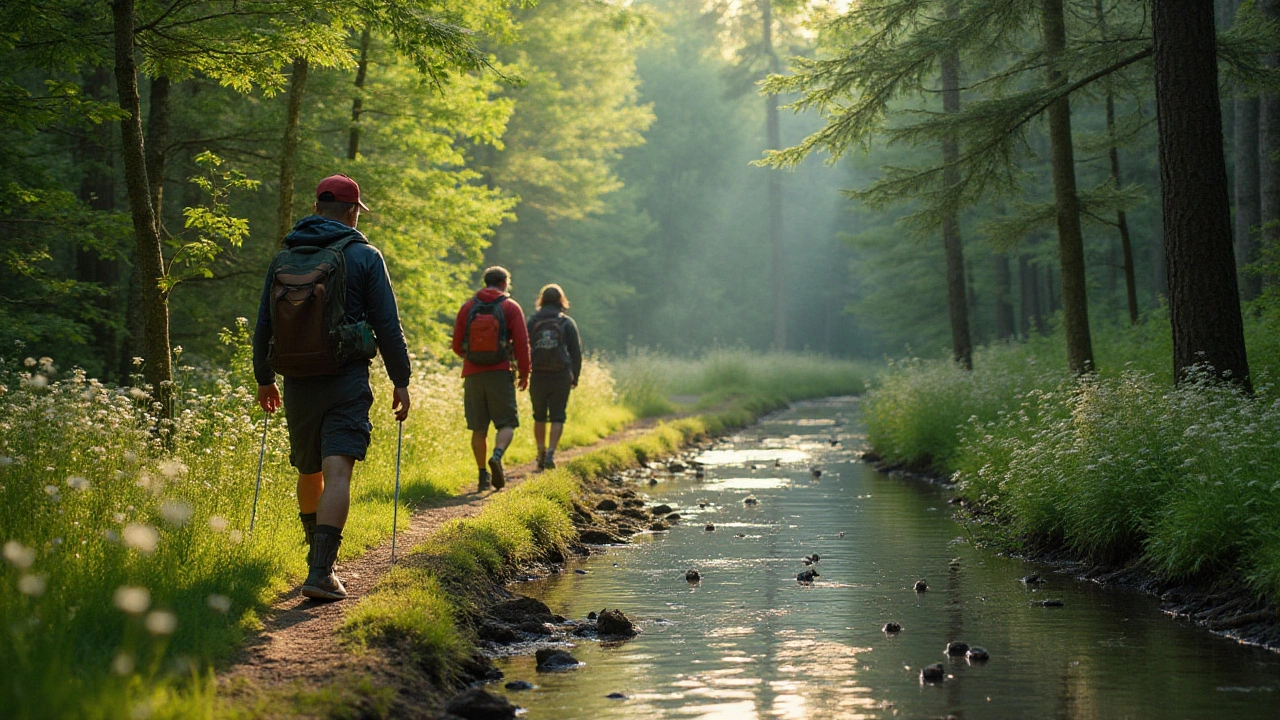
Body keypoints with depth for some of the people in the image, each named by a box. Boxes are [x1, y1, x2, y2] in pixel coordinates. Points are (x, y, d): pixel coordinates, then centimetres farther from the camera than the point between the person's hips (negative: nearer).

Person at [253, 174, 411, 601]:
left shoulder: (284, 260, 9)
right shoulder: (364, 257, -1)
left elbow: (263, 326, 13)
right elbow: (387, 326, -5)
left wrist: (265, 379, 24)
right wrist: (401, 381, 2)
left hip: (298, 383, 4)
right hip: (347, 382, -4)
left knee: (309, 471, 20)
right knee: (337, 473, -11)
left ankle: (319, 554, 34)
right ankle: (321, 572, -22)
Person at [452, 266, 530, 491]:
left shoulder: (467, 308, 7)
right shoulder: (511, 307, 1)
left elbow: (457, 345, 9)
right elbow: (522, 343, -5)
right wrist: (524, 373, 4)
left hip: (473, 374, 3)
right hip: (500, 373, -2)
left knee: (479, 428, 9)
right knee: (506, 423, 2)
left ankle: (483, 475, 9)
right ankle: (497, 456, -26)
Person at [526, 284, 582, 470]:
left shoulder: (532, 321, 3)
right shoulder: (567, 322, 1)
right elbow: (576, 352, 2)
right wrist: (575, 377, 11)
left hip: (537, 377, 1)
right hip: (561, 377, -1)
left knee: (539, 416, 16)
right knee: (557, 417, 2)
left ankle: (541, 452, 21)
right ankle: (551, 452, -13)